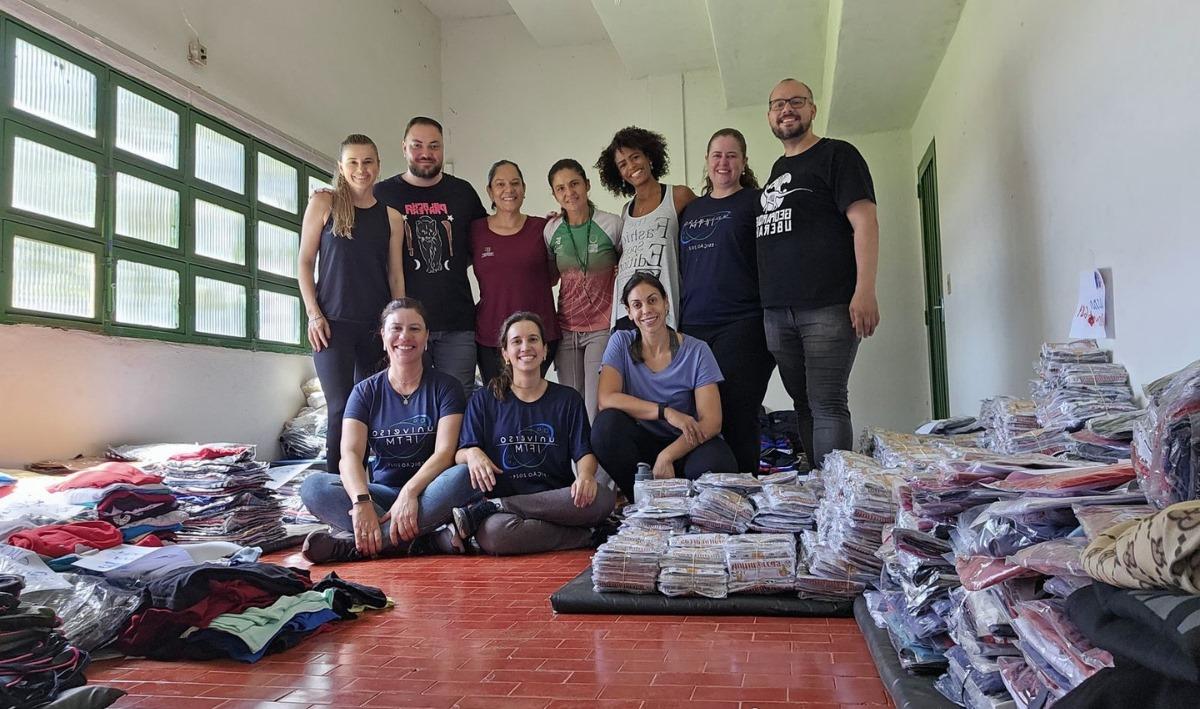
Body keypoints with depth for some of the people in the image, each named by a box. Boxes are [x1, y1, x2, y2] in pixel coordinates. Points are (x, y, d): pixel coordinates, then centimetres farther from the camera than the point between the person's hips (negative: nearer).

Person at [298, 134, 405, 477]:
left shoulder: (391, 216, 8)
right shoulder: (323, 203, 2)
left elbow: (396, 275, 9)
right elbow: (305, 262, 2)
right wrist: (314, 314, -6)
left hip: (377, 326, 3)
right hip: (333, 323, -3)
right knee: (341, 408, -9)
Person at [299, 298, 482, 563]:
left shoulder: (445, 387, 1)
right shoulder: (365, 391, 6)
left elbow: (445, 451, -11)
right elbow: (350, 453, -9)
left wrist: (409, 492, -30)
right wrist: (361, 502, -29)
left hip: (428, 493, -2)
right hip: (381, 491, 2)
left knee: (463, 476, -34)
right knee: (313, 486, -23)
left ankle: (353, 544, -32)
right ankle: (428, 540, -33)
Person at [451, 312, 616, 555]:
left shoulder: (568, 399, 16)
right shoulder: (484, 400, 15)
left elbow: (583, 452, 6)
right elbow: (461, 453, 7)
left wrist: (585, 475, -18)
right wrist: (472, 454, -18)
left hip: (556, 502, 3)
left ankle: (488, 509, -25)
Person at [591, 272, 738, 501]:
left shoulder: (696, 351, -5)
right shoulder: (621, 342, -1)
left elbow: (711, 421, -13)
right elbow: (606, 399, -15)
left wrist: (667, 456, -26)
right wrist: (666, 412, -21)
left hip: (686, 445, -1)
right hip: (641, 445, 1)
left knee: (717, 466, -34)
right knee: (607, 423, -29)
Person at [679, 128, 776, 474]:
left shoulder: (755, 201, 4)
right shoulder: (690, 209, 19)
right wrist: (675, 320, 15)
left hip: (742, 325, -5)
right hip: (692, 327, 5)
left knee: (737, 418, -5)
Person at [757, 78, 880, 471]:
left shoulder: (836, 154, 2)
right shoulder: (777, 170, 23)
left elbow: (865, 222, -8)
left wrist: (865, 290, -19)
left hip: (828, 307, -7)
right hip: (777, 311, 7)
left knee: (827, 406, -8)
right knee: (804, 406, 9)